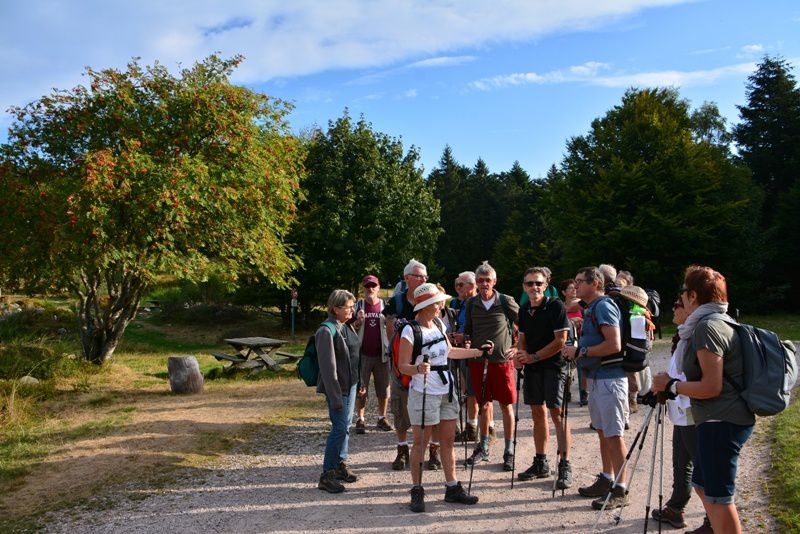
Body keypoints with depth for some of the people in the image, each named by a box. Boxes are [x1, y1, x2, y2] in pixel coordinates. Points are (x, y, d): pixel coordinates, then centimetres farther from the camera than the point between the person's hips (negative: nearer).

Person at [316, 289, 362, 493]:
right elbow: (328, 367, -20)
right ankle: (327, 475, 5)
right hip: (338, 387, -8)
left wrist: (360, 382, 15)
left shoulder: (347, 326, 7)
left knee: (346, 426, 15)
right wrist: (335, 397, -20)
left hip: (351, 384, 8)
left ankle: (340, 465, 29)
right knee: (340, 428, -6)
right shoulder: (327, 331, -19)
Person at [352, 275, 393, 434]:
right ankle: (360, 420, 13)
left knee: (383, 390, 6)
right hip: (362, 354, -1)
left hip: (381, 354, 1)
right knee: (361, 389, 2)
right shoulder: (358, 305, 3)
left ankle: (382, 419, 20)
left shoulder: (385, 306, 7)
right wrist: (358, 321, -16)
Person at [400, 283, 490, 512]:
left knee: (448, 440, 12)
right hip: (424, 393, -7)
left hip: (446, 390, 7)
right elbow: (403, 366, -15)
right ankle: (416, 491, 14)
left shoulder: (439, 324, 7)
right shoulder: (410, 331, -16)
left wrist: (478, 351, 21)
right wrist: (418, 369, -35)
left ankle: (452, 487, 22)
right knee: (420, 442, 2)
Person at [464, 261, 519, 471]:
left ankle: (509, 451, 14)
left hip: (502, 361, -3)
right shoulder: (471, 304, 4)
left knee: (506, 405, 3)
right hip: (479, 360, 3)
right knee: (484, 404, 13)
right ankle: (483, 447, 26)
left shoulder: (506, 302, -6)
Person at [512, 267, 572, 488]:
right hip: (532, 368, 7)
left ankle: (565, 466, -3)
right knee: (537, 413, 12)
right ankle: (541, 463, 22)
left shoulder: (556, 306, -11)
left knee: (557, 413, -9)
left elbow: (560, 340, -16)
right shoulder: (524, 310, 9)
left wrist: (533, 357, -15)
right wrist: (520, 354, -3)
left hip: (554, 365, -7)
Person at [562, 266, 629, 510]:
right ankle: (606, 480, 27)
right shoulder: (592, 309, 15)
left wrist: (580, 351, -18)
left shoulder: (603, 307, -15)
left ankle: (620, 490, 4)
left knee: (614, 435, -3)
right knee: (602, 432, 16)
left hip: (609, 378, -10)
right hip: (596, 378, 10)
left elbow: (614, 345, -24)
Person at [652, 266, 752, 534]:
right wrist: (674, 384, 12)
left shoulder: (707, 327, -17)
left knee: (718, 497, -2)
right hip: (722, 420, 11)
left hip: (721, 422, -10)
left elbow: (711, 387, -21)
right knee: (703, 485, 20)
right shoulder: (720, 323, 15)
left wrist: (671, 385, -9)